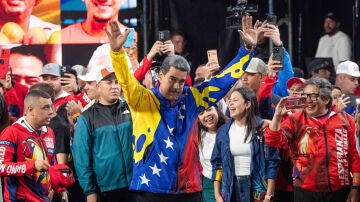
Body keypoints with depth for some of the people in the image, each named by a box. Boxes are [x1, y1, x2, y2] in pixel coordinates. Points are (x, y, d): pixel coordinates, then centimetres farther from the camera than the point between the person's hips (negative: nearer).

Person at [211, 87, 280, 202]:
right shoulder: (223, 131, 7)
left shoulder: (262, 128, -5)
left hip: (256, 187, -3)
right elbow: (217, 163, 10)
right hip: (230, 188, 3)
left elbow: (272, 162, -6)